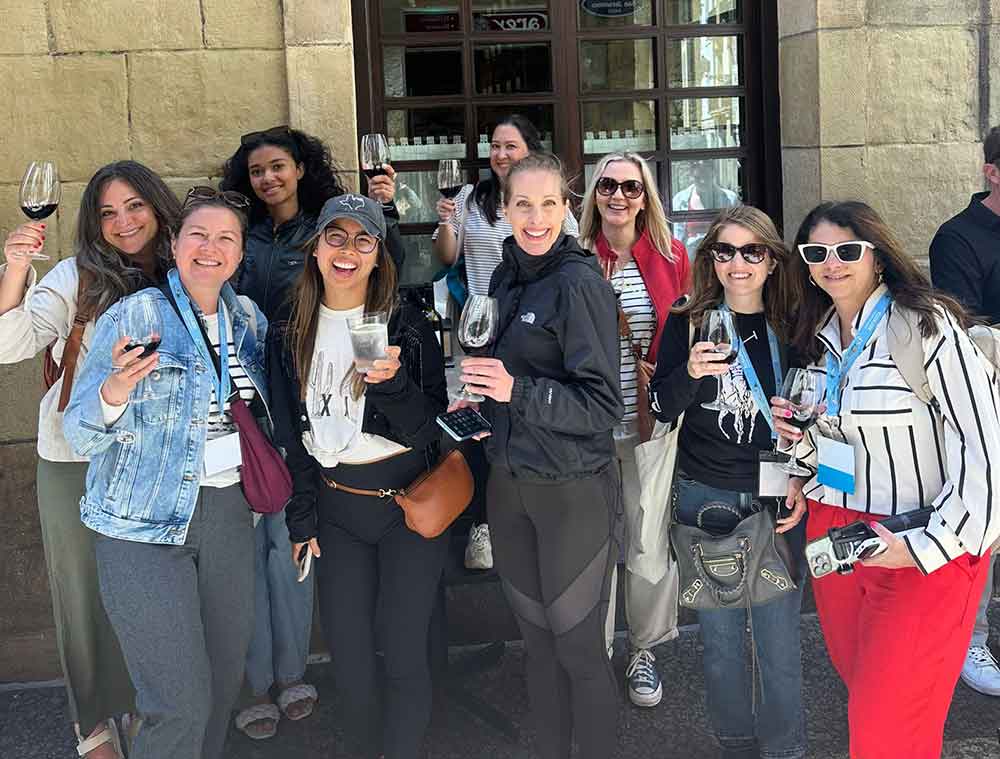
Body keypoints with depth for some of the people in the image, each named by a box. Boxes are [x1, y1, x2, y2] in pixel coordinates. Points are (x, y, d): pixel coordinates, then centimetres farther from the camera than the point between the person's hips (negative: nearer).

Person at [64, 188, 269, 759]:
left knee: (227, 676, 14)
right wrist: (117, 388, -31)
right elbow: (81, 435, -12)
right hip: (146, 524, -5)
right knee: (180, 704, -8)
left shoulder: (249, 319, 7)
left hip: (229, 515, 5)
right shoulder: (135, 316, -9)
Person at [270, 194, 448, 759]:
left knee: (405, 651, -2)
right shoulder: (291, 335, 3)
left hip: (410, 505, -3)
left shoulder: (409, 325, -6)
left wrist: (392, 382, -28)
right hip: (336, 510, 3)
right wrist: (302, 520, 6)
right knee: (348, 651, 7)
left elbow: (426, 431, -10)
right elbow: (291, 433, 8)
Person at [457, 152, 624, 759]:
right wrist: (475, 391, 5)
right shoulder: (505, 279, 8)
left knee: (578, 645, 3)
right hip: (509, 482, 7)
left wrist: (517, 390, -26)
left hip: (575, 489, -7)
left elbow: (604, 405, -17)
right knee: (537, 639, 16)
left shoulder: (581, 283, -14)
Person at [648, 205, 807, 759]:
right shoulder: (687, 323, -1)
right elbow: (662, 408, -7)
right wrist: (690, 372, -26)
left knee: (778, 639, 1)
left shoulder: (791, 329, 1)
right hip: (704, 500, 0)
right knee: (720, 636, 10)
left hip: (775, 502, 0)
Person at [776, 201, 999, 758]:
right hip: (833, 532, 7)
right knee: (855, 675, 17)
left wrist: (927, 546, -21)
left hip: (926, 545, -7)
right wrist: (799, 440, 2)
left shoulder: (925, 325, -15)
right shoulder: (818, 335, 9)